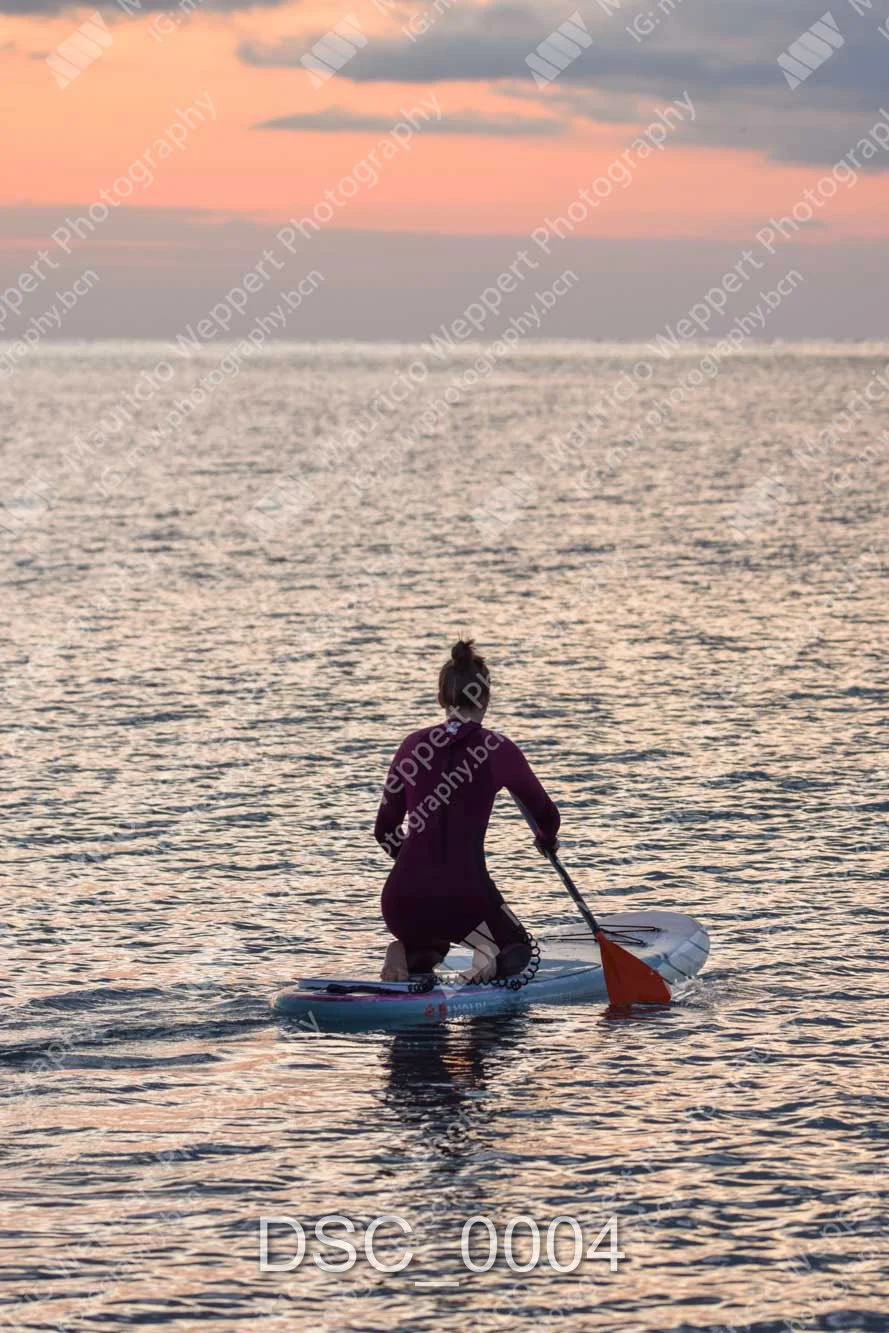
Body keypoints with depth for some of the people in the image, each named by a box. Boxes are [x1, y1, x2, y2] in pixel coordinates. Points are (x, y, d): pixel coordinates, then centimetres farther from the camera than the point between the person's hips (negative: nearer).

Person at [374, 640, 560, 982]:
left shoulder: (414, 745, 7)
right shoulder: (497, 750, -2)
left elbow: (385, 831, 14)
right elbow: (546, 817, 10)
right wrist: (547, 842, 34)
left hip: (402, 899, 3)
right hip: (464, 895, -3)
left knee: (430, 948, 37)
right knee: (517, 950, 27)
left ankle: (406, 953, 1)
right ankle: (488, 952, -8)